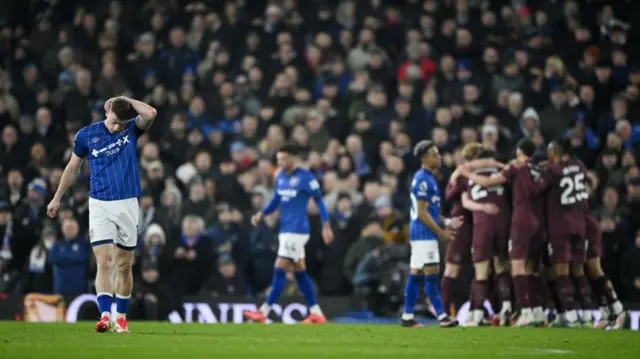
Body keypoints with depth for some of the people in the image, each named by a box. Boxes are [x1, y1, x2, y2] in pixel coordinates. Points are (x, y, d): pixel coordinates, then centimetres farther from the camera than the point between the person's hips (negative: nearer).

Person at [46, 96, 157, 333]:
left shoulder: (132, 130, 2)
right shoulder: (86, 135, 1)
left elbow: (150, 114, -19)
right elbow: (73, 168, 13)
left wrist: (127, 101, -8)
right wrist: (57, 198, 18)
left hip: (128, 205, 1)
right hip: (100, 205, -1)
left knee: (124, 266, 7)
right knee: (104, 262, -14)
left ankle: (121, 317, 18)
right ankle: (105, 315, -23)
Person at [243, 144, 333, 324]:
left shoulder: (306, 177, -12)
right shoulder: (280, 177, 10)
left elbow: (319, 201, -8)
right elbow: (276, 199, 20)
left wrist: (326, 227, -10)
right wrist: (261, 214, 4)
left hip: (296, 230, -8)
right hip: (285, 229, 8)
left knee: (279, 270, -9)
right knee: (300, 273, 10)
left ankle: (263, 312, -8)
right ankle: (316, 313, 15)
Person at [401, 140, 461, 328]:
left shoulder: (428, 178, 16)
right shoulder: (423, 180, -15)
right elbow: (422, 213, -18)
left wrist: (447, 222, 13)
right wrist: (441, 232, -14)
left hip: (420, 234, 10)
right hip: (424, 234, -10)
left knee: (416, 274, 9)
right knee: (432, 274, -9)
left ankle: (407, 316, 11)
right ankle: (442, 316, -10)